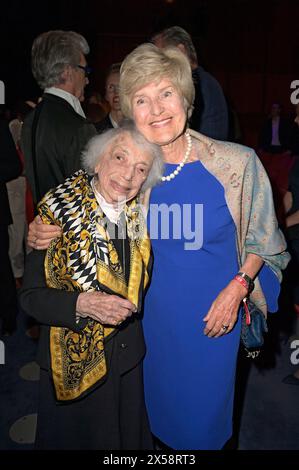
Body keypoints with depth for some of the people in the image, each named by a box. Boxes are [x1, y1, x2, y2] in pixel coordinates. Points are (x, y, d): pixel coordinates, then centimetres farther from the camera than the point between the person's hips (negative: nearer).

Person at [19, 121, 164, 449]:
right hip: (75, 362, -3)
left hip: (128, 360, 4)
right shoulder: (58, 213, -18)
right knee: (77, 437, 21)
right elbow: (31, 296, -16)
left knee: (130, 435, 24)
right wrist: (82, 304, -30)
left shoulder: (139, 216, -4)